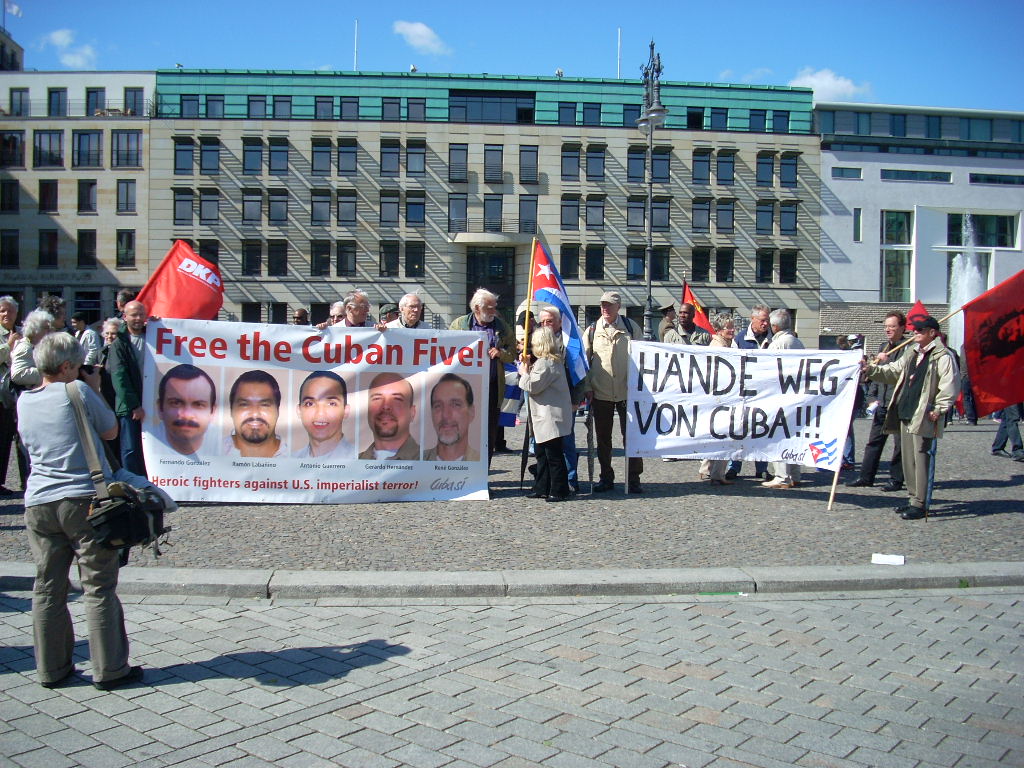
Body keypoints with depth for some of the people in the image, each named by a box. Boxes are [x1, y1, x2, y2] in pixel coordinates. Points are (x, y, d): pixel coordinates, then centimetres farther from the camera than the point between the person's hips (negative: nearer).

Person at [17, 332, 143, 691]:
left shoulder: (24, 401, 9)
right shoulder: (77, 391, -7)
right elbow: (110, 430, 3)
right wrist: (94, 389, 12)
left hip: (38, 504, 5)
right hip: (84, 500, -5)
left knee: (48, 589, 11)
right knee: (99, 587, 2)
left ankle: (51, 669, 19)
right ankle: (109, 669, 7)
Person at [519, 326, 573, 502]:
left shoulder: (544, 363, -16)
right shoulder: (555, 361, 16)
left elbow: (532, 386, -18)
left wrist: (524, 373, -2)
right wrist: (527, 368, 17)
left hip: (550, 417, -11)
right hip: (546, 417, 11)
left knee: (554, 454, -6)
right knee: (542, 454, 16)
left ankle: (560, 490, -1)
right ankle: (542, 488, 22)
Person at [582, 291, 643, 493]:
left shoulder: (631, 327, 3)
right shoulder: (592, 330, 5)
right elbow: (585, 360, 8)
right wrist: (587, 388, 0)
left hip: (627, 392, -1)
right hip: (600, 393, 1)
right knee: (603, 438, 9)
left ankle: (633, 479, 10)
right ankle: (606, 478, 20)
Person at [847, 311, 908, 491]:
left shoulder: (909, 348, -8)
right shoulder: (883, 347, 16)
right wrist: (872, 397, 14)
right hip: (882, 403, 7)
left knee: (900, 444, 3)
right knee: (874, 441, 9)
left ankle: (896, 480, 11)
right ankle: (866, 477, 15)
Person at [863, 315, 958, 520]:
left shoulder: (942, 356, -9)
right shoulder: (911, 354, 18)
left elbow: (949, 386, -14)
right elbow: (893, 372, 20)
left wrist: (938, 409, -17)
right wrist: (871, 369, 7)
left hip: (924, 417, -9)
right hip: (905, 414, 9)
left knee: (921, 459, -7)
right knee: (908, 459, 13)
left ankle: (919, 504, -3)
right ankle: (914, 499, 22)